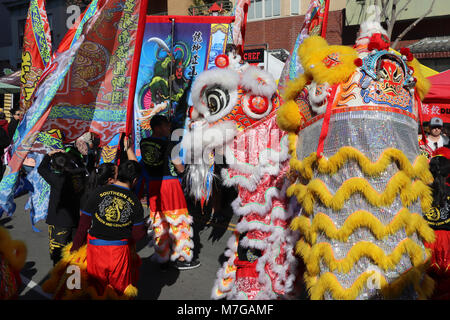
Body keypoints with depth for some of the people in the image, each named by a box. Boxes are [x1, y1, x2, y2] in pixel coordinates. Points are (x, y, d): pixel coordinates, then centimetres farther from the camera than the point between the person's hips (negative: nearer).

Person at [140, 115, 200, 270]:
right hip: (169, 184, -6)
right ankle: (181, 259, 14)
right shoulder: (168, 145, -15)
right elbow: (180, 169, -9)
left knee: (159, 223, 13)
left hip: (153, 186, 6)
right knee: (178, 222, 6)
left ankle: (163, 259, 21)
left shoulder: (143, 143, 4)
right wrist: (181, 165, 11)